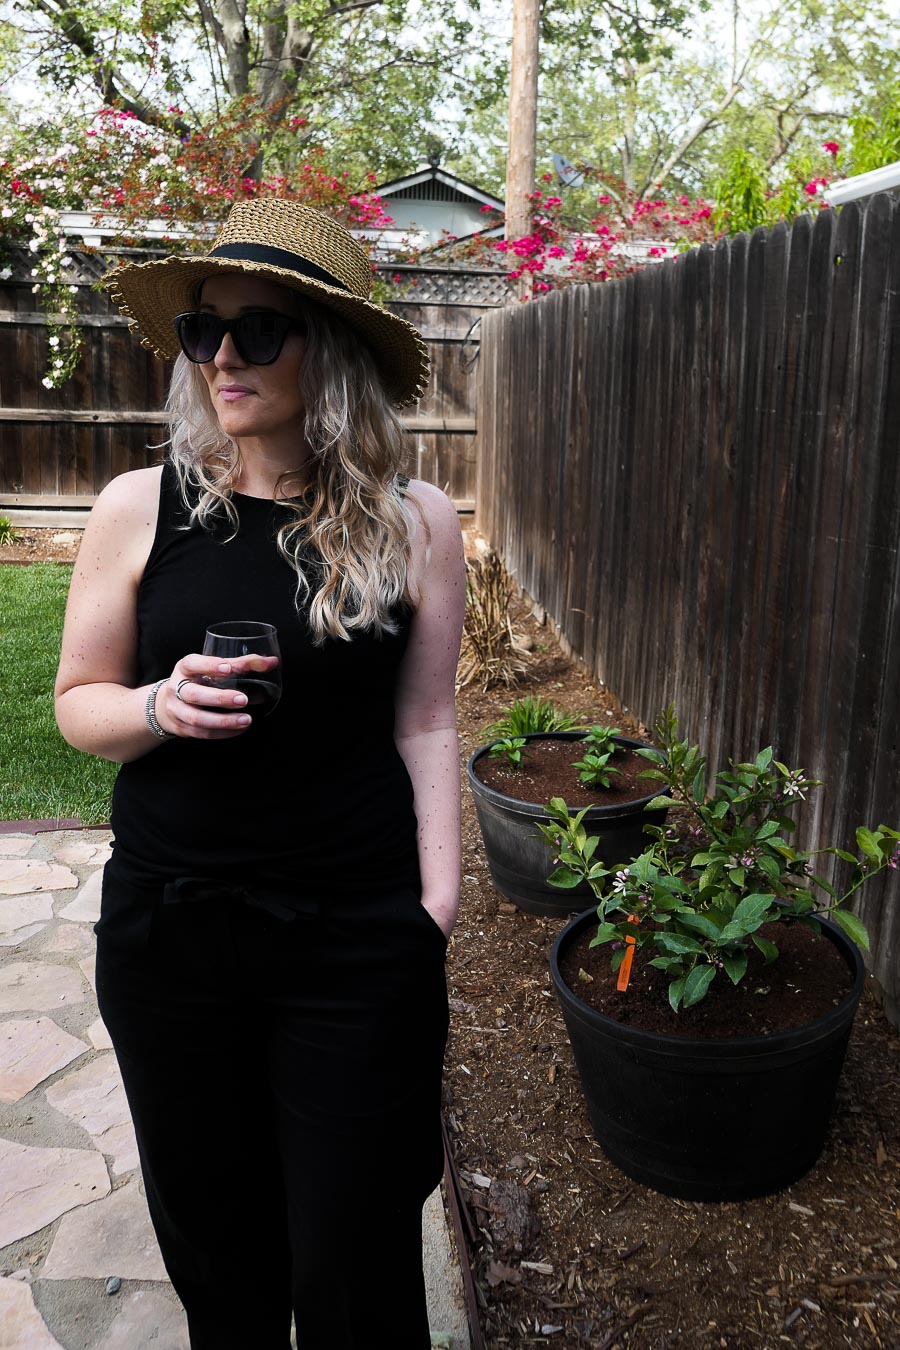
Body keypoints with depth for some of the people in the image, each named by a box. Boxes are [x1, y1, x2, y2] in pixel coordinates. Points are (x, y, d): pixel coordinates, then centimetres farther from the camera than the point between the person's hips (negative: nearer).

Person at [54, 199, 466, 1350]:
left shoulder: (413, 523, -4)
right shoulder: (140, 509, -3)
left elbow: (424, 722, 0)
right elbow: (78, 702, 5)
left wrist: (437, 900, -4)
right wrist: (160, 706, -16)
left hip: (358, 940, -1)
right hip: (168, 925, 2)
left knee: (353, 1255, 12)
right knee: (209, 1232, 20)